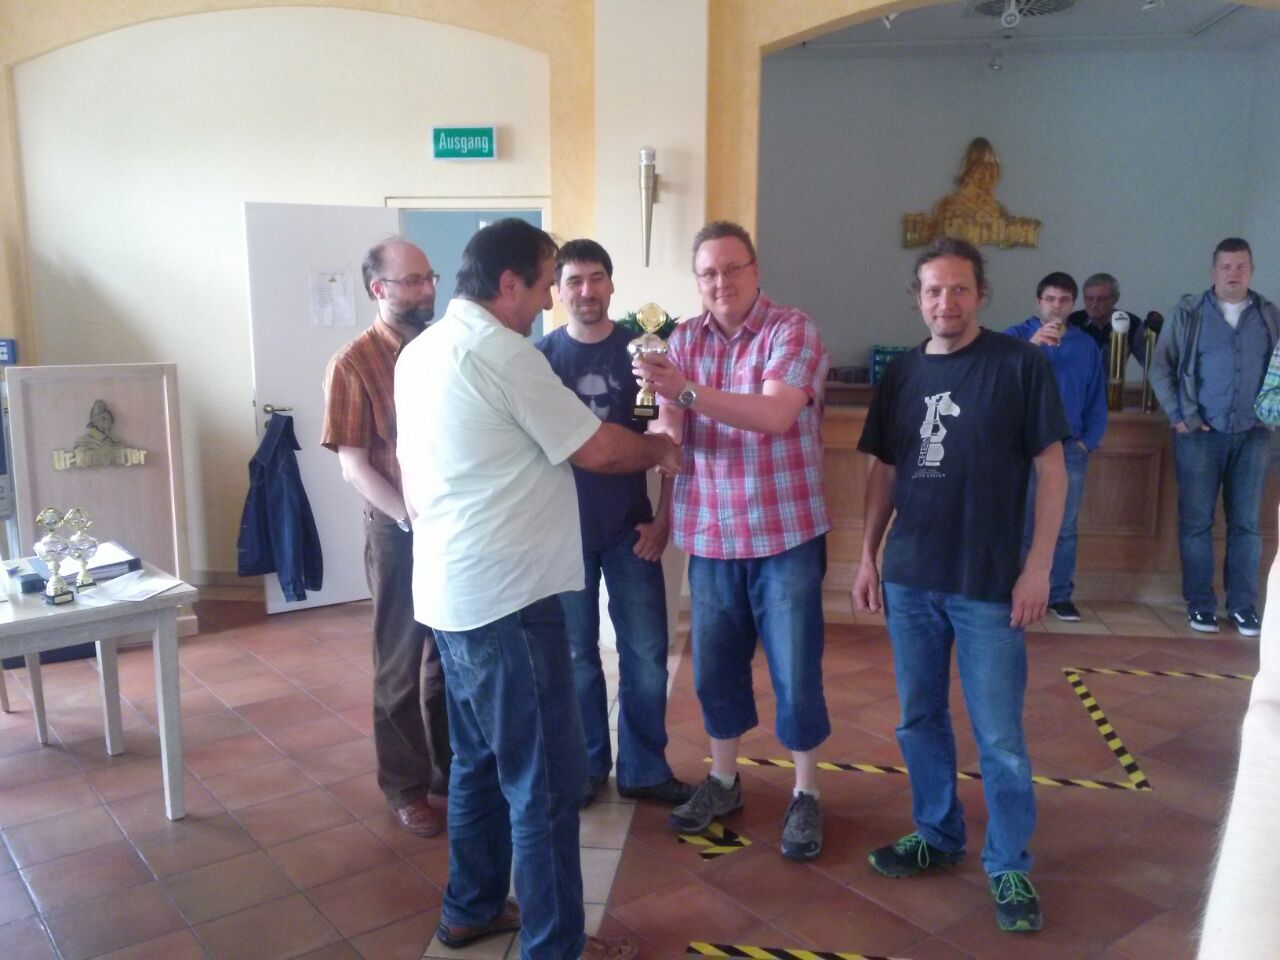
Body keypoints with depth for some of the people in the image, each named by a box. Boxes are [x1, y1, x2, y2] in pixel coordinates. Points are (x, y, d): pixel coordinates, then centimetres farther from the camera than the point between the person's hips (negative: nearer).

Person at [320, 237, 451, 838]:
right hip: (398, 533, -4)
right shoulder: (354, 364, -8)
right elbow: (354, 467, -10)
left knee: (450, 658, 15)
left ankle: (449, 766, 33)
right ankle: (406, 786, 24)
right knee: (401, 667, 9)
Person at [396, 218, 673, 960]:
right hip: (507, 594, -10)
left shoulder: (422, 351, 12)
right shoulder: (504, 353, -16)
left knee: (481, 758, 20)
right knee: (547, 775, 1)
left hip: (451, 588, 10)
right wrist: (661, 449, 7)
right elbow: (598, 450, -12)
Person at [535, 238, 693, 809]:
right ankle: (587, 765, 26)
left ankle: (644, 769, 21)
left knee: (646, 655, 5)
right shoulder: (541, 357, 0)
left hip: (630, 529, 0)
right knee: (577, 655, 10)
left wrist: (663, 517, -4)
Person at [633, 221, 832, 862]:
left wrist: (687, 389, -35)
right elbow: (668, 425, -1)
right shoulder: (684, 339, 5)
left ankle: (805, 795, 23)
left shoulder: (792, 331, -9)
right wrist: (663, 428, -25)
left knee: (795, 672, 4)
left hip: (785, 532, -4)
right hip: (709, 533, 4)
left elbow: (777, 415, -25)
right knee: (715, 666, 14)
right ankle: (722, 781, 34)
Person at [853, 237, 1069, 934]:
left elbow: (1050, 469, -5)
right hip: (909, 579, 4)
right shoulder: (900, 374, 7)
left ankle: (1010, 867, 22)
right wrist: (867, 556, 6)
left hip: (989, 584, -4)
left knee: (999, 737, 4)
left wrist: (1038, 567, -10)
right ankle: (937, 835, 34)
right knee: (919, 719, 15)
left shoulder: (1021, 365, -5)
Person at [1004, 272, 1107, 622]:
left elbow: (1097, 400, 11)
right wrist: (1031, 345, -35)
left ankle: (1060, 594, 16)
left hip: (1071, 449, 3)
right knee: (1022, 525, 1)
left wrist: (1089, 441, 1)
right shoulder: (1017, 336, -1)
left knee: (1064, 527, 7)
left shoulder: (1086, 345, 9)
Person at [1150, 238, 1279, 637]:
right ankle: (1200, 604, 12)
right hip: (1200, 435, -2)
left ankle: (1243, 605, 14)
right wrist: (1179, 416, -5)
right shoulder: (1188, 313, 2)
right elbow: (1160, 367, 2)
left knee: (1246, 523, 6)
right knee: (1196, 522, 3)